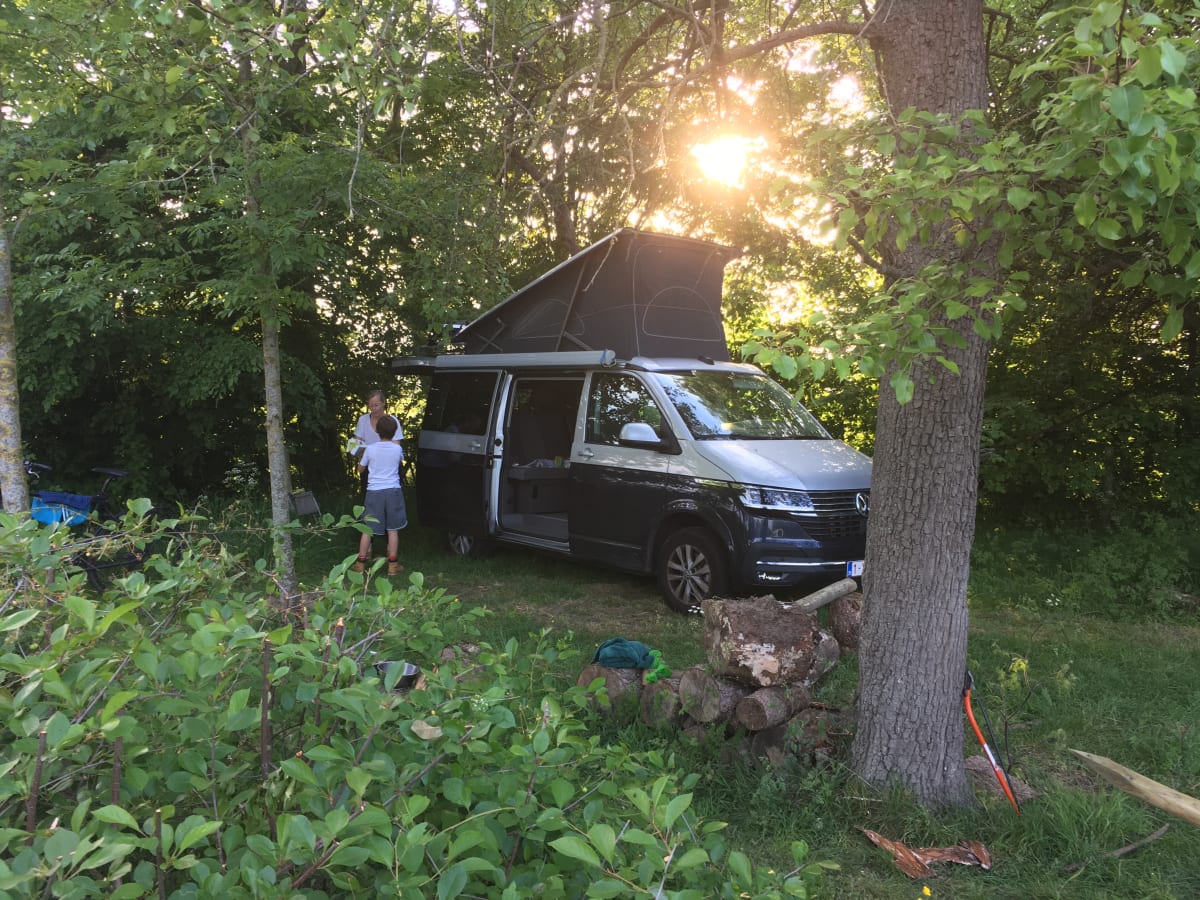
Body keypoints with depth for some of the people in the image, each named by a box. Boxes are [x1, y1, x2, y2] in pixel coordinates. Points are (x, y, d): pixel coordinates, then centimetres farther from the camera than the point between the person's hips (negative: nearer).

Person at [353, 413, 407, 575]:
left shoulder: (370, 449, -6)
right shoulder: (397, 449, -3)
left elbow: (360, 469, 8)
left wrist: (361, 454, 25)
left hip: (374, 492, 0)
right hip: (393, 491, 0)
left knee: (367, 529, 8)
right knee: (392, 530, 7)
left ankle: (361, 563, 13)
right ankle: (393, 564, 9)